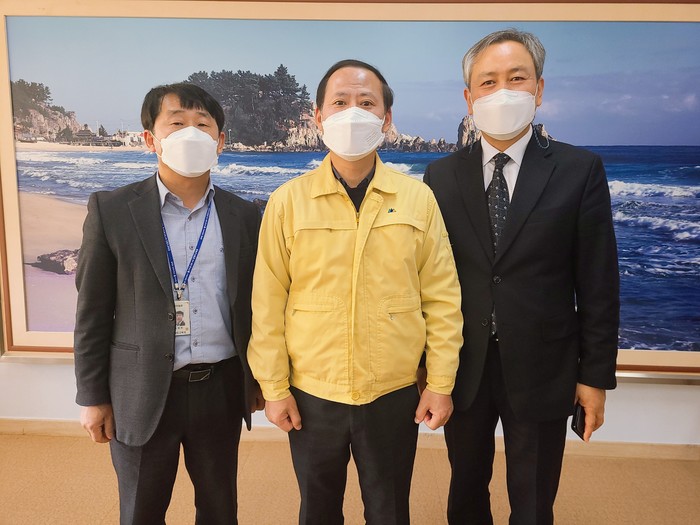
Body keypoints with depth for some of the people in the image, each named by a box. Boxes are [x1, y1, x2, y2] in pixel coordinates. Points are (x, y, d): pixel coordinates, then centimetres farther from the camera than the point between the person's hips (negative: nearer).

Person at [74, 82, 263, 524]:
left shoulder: (244, 215, 0)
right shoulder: (111, 210, -7)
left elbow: (254, 304, 6)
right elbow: (93, 312, -3)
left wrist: (260, 378, 9)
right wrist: (92, 396, -2)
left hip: (221, 389, 2)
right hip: (141, 393, -1)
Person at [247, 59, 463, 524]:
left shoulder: (419, 199, -4)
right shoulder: (287, 202, -5)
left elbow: (442, 298, -1)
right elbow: (268, 303, -3)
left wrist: (441, 383, -2)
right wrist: (274, 388, -2)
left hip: (395, 394, 0)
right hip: (311, 395, 0)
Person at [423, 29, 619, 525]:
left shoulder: (580, 170, -6)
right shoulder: (442, 175, -1)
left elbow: (598, 283, -4)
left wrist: (595, 374, -3)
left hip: (541, 371, -1)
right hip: (462, 368, 2)